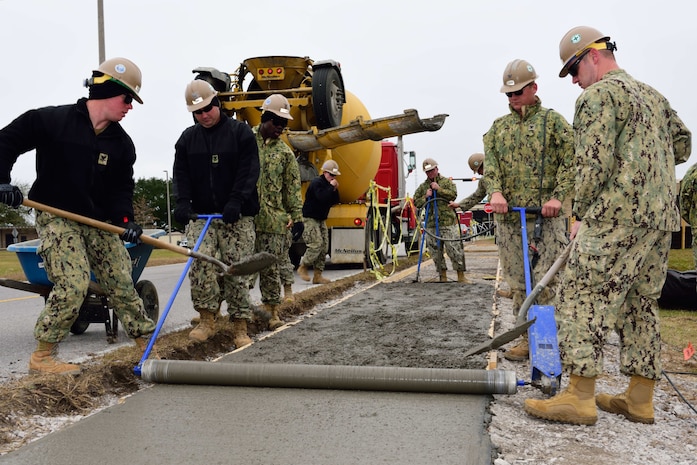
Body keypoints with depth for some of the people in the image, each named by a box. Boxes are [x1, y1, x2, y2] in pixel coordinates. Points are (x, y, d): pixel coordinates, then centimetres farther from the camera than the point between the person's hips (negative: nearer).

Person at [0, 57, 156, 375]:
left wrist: (125, 219, -11)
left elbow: (122, 187, 6)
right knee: (73, 284, -18)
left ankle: (147, 344, 18)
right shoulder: (50, 120, -11)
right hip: (56, 217, -5)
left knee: (121, 282, 6)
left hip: (99, 221, 6)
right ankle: (42, 357, -2)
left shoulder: (122, 144, 3)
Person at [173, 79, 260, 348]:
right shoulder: (187, 138, 12)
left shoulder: (241, 132, 1)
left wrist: (235, 202, -20)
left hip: (237, 216, -2)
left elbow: (249, 170, -8)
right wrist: (182, 202, -12)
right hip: (201, 215, 3)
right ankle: (207, 320, -4)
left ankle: (240, 327, 8)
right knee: (201, 262, -17)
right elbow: (180, 174, 7)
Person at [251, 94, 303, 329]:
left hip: (273, 218, 2)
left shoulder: (285, 152, 10)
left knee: (271, 267, 5)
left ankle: (272, 309, 15)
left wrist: (297, 216, 6)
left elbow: (292, 187, 11)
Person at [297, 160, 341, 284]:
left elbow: (335, 201, 11)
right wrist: (331, 187, -20)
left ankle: (317, 275, 4)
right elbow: (322, 198, -29)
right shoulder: (317, 183, -14)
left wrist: (335, 190, -2)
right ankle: (303, 267, 0)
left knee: (324, 247, 2)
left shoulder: (328, 184, 13)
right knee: (316, 244, -18)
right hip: (310, 218, -9)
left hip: (321, 219, 9)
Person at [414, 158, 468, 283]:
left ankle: (461, 276, 1)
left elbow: (453, 194, -8)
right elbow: (416, 202, 11)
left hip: (448, 222, -3)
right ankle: (443, 276, 17)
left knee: (454, 249, -6)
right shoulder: (422, 186, 14)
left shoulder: (447, 182, 6)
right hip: (431, 225, 3)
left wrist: (439, 189, -12)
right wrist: (425, 197, -6)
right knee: (436, 252, 6)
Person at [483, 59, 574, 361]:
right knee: (517, 282, 7)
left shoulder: (552, 120, 5)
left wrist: (557, 196, -14)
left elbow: (570, 160, -2)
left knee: (544, 280, -5)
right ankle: (528, 337, 16)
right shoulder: (499, 126, 17)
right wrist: (495, 191, -13)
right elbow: (490, 161, 5)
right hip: (508, 216, 4)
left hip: (545, 215, -4)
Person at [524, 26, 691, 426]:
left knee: (585, 296, -8)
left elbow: (594, 164, -13)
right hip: (662, 215, 9)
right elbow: (682, 145, 27)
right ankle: (640, 400, 15)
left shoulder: (598, 96, -5)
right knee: (643, 302, 10)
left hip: (618, 215, -9)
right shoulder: (654, 96, 22)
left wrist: (581, 216, -6)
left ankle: (580, 397, -10)